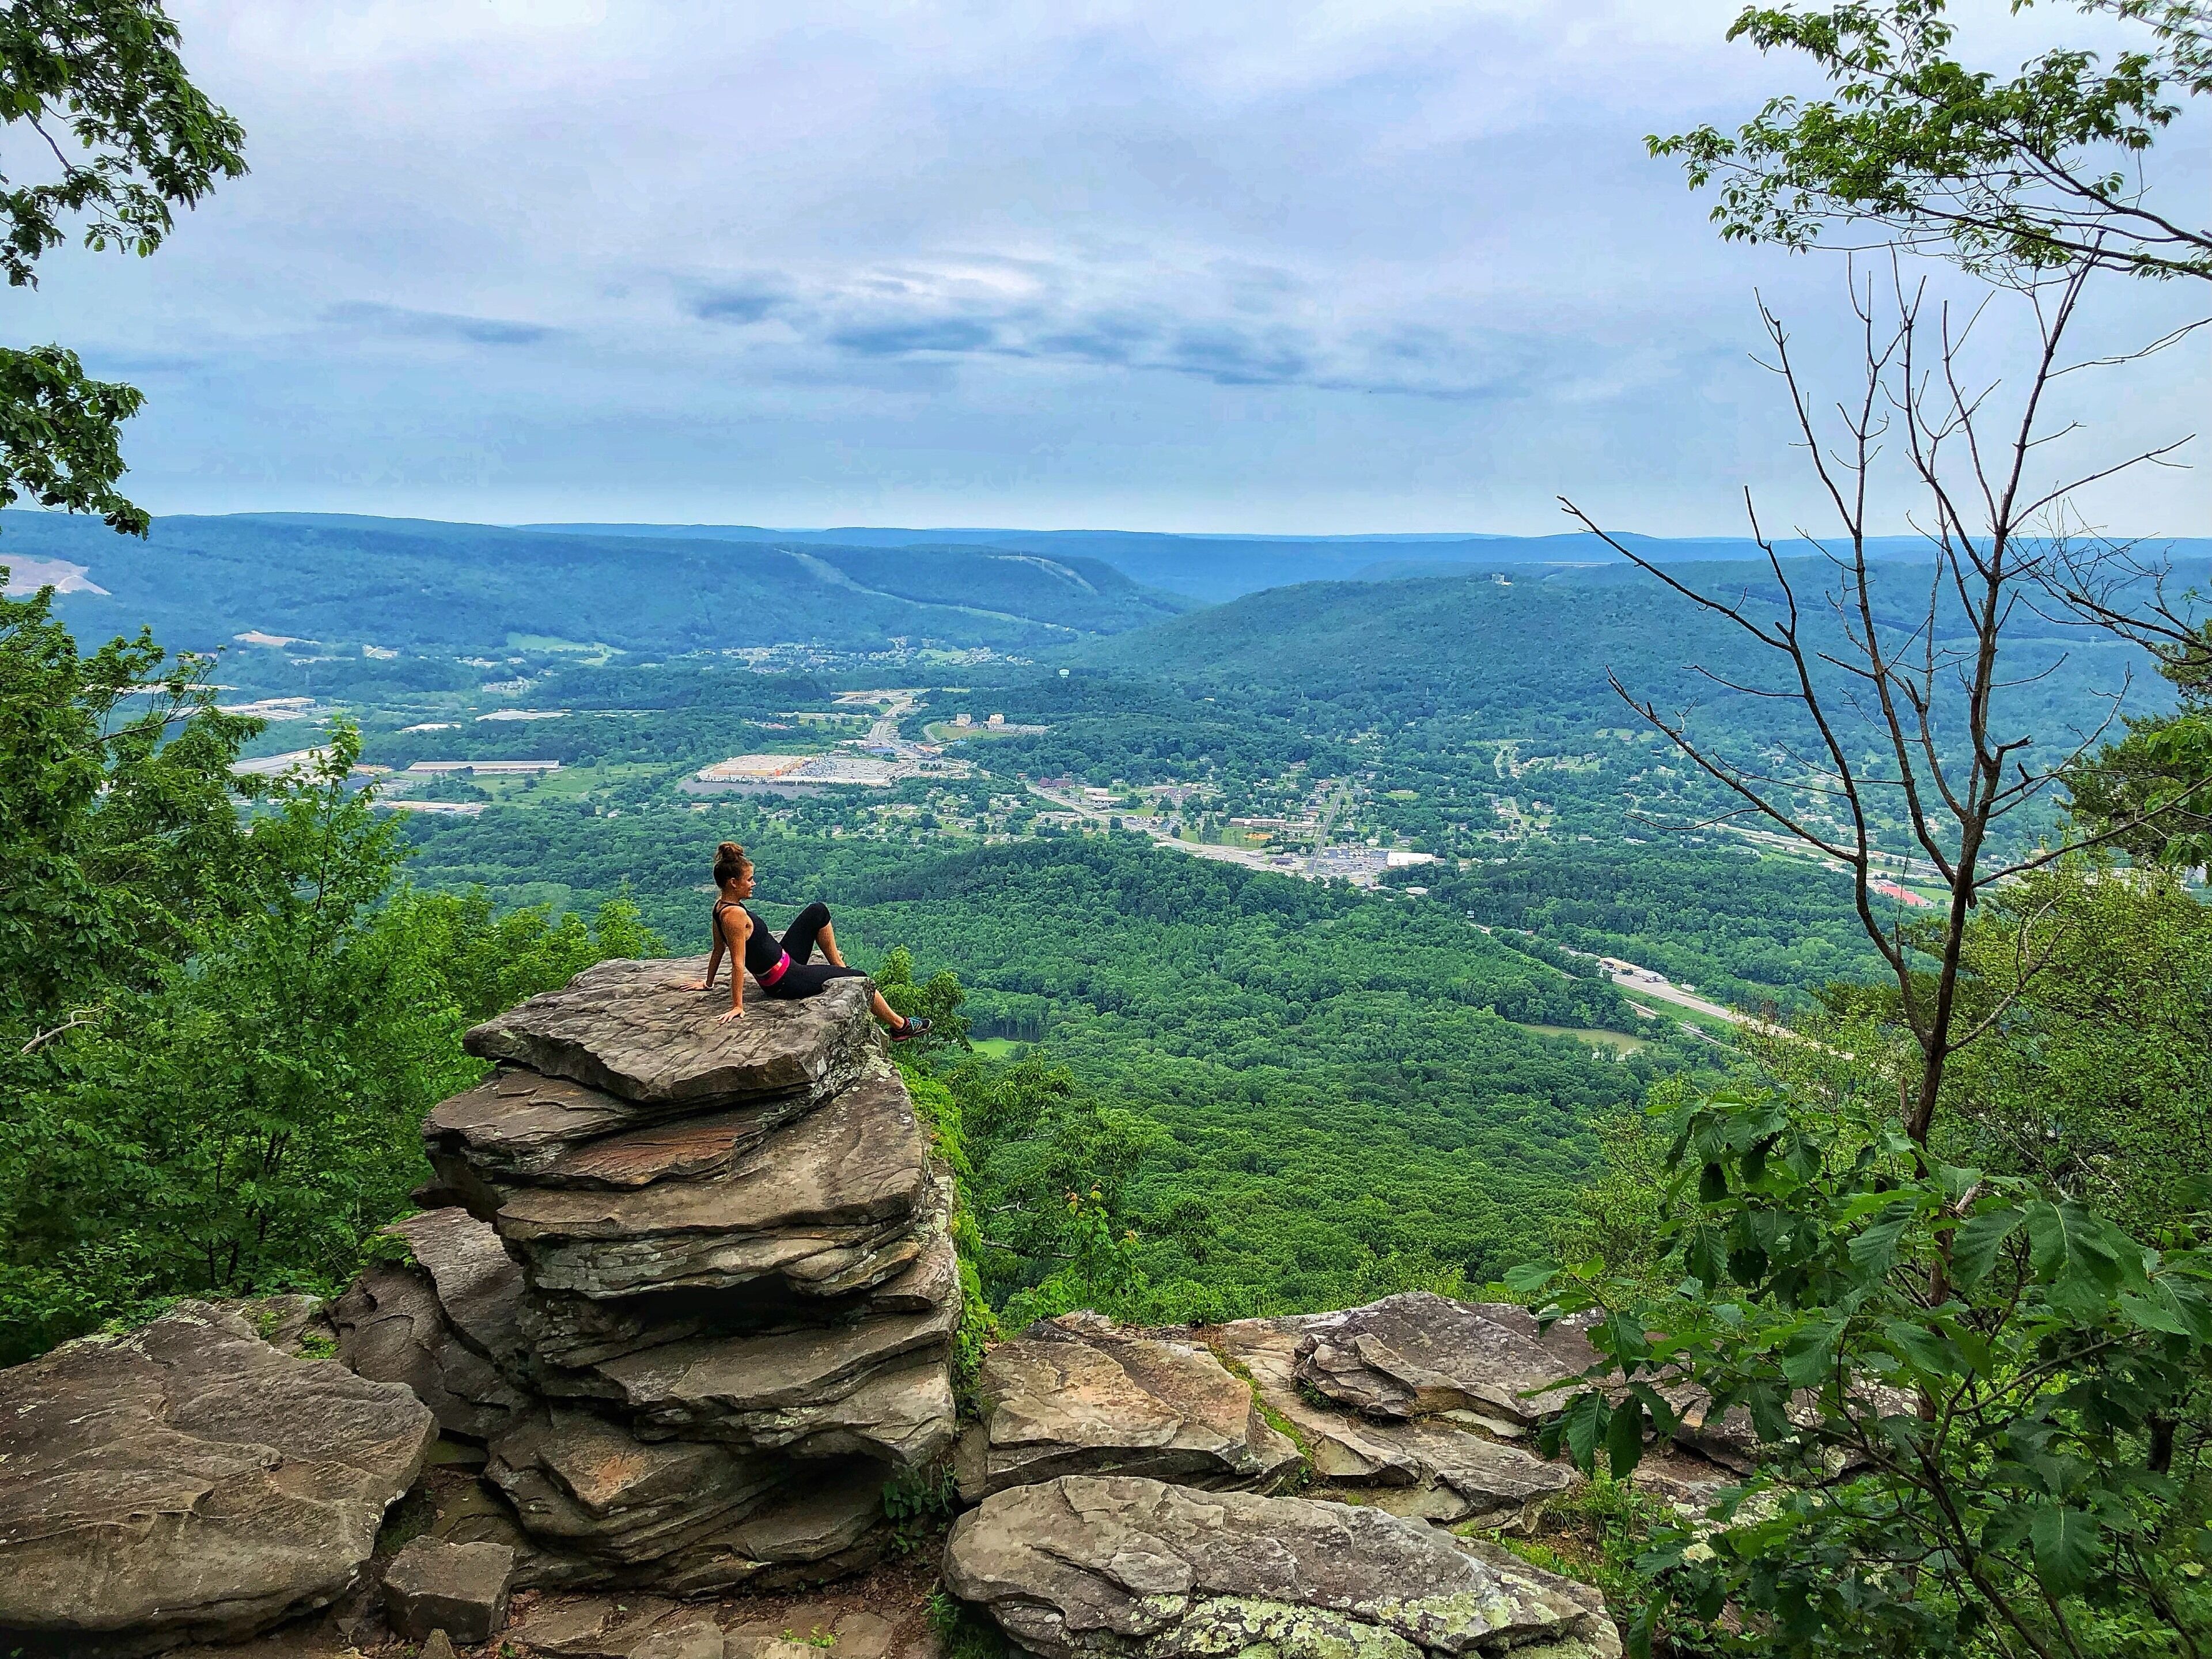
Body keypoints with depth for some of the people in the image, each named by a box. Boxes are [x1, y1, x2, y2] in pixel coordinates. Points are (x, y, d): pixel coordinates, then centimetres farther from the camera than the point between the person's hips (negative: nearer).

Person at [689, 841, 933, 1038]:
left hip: (784, 963, 10)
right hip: (786, 981, -10)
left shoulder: (721, 906, 0)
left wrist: (709, 983, 24)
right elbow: (738, 963, -27)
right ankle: (900, 1025, 22)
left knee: (818, 911, 12)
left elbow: (718, 950, 12)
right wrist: (737, 1007, -24)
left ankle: (840, 968, 24)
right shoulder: (735, 915, -28)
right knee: (859, 978, 5)